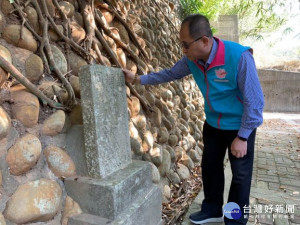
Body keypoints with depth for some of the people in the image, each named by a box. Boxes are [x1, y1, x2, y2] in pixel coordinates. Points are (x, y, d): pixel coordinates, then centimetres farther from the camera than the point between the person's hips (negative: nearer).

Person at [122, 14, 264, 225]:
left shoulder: (239, 57, -30)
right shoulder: (192, 60, -12)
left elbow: (255, 101, -24)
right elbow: (170, 73, 5)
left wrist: (242, 137, -20)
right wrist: (139, 78, 0)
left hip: (240, 126, -5)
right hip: (213, 124, 6)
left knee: (240, 175, 10)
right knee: (210, 166, 16)